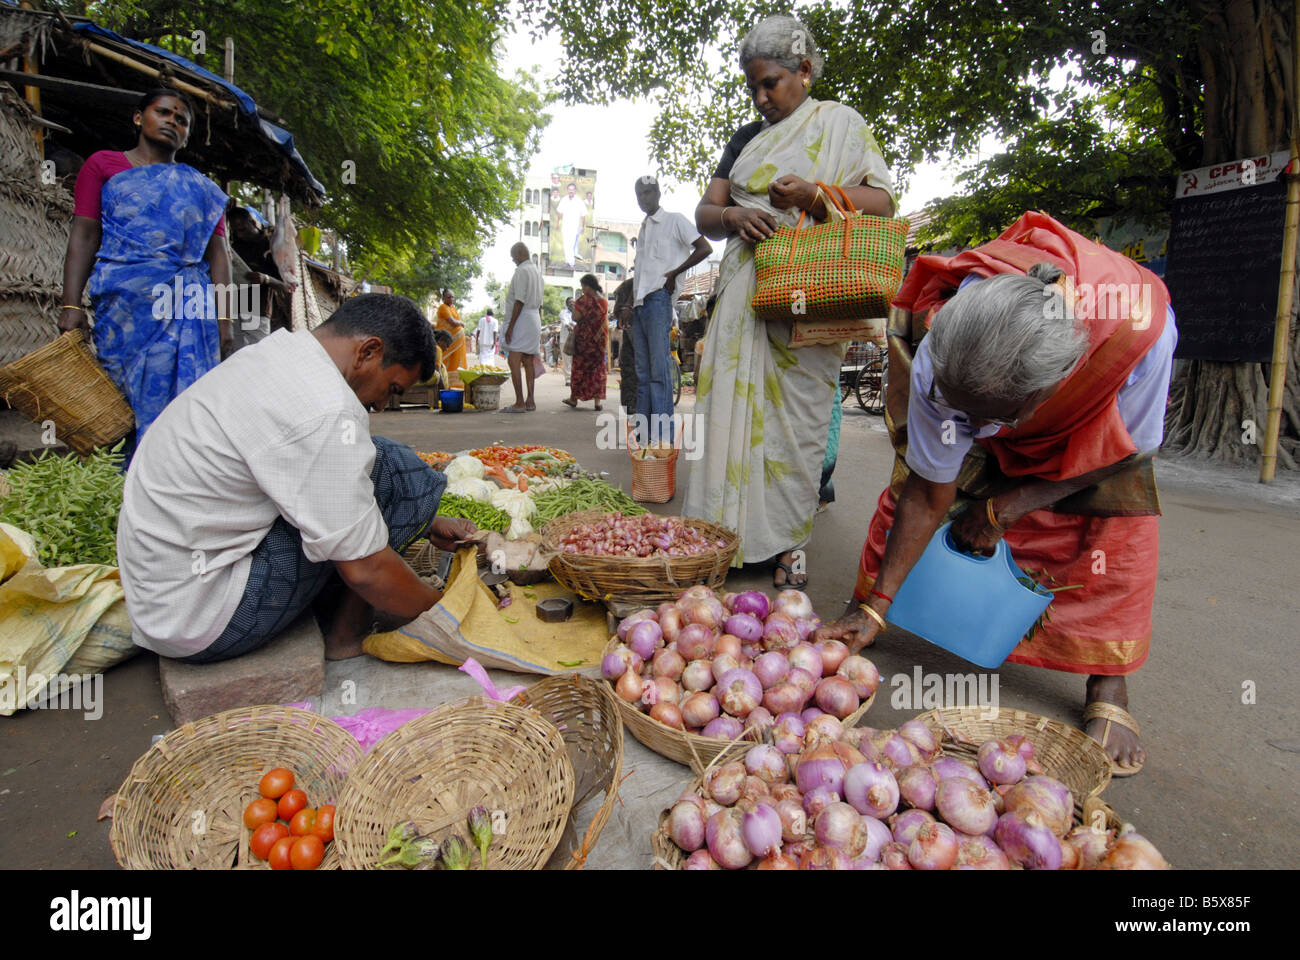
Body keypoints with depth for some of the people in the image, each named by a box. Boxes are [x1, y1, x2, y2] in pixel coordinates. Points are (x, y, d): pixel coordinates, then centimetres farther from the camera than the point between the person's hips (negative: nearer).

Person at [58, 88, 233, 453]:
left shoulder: (201, 187, 20)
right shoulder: (104, 164, 17)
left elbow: (217, 253, 10)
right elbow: (83, 236, 8)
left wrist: (223, 316, -3)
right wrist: (71, 305, -4)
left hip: (189, 310, 1)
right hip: (123, 306, -1)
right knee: (126, 406, -4)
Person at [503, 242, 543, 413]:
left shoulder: (522, 271, -9)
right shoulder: (537, 271, 20)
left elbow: (519, 301, -17)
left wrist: (510, 326, -18)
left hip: (521, 319, -10)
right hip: (534, 319, 10)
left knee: (513, 361, -11)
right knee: (528, 361, 9)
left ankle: (519, 403, -15)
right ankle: (530, 401, 9)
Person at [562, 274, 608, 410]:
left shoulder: (584, 299, -12)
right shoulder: (604, 300, 7)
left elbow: (576, 317, -16)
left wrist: (573, 306, 4)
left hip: (585, 337, -5)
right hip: (600, 337, 5)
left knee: (579, 367, 6)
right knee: (598, 368, 7)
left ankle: (574, 398, 14)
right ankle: (597, 400, 1)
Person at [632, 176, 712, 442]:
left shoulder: (674, 220, 2)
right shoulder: (642, 229, 24)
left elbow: (704, 248, -7)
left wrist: (674, 273, -10)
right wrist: (631, 301, 17)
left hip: (658, 299, -8)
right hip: (640, 302, 8)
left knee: (659, 370, -12)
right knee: (643, 372, 7)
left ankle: (663, 437, -12)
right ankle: (643, 433, 10)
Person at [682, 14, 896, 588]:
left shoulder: (839, 122, 10)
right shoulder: (746, 139, 22)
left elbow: (883, 202, 1)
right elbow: (704, 213, 18)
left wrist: (813, 193, -16)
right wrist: (734, 216, -6)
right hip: (744, 293, 4)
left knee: (794, 416, -7)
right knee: (733, 406, -3)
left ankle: (787, 544, 1)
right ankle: (726, 535, 4)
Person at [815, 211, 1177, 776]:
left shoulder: (1142, 327, -44)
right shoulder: (936, 369, -40)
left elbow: (1129, 449, -23)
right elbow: (928, 496, -27)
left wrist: (1004, 506, -23)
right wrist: (875, 606, -25)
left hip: (1100, 398, 0)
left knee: (1119, 515, -18)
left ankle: (1108, 691, -3)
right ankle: (858, 616, 7)